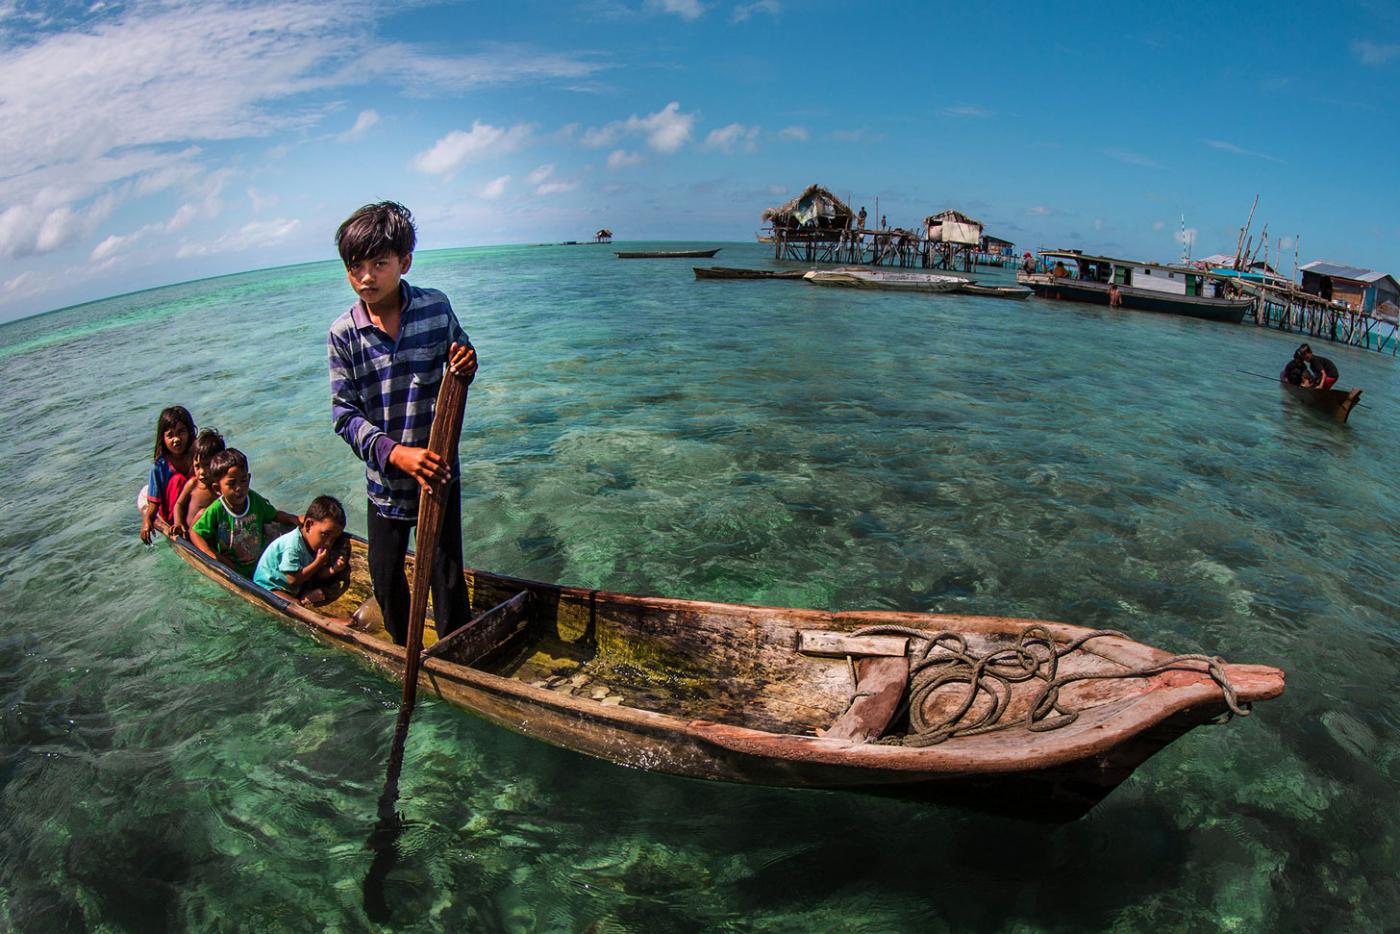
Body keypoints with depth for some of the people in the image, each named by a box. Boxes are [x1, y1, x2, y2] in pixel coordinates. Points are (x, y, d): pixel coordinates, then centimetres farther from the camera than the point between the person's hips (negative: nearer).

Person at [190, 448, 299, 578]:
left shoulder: (254, 499, -6)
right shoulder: (215, 510, -17)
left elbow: (275, 515, 9)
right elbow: (194, 532, -7)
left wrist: (294, 519, -9)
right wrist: (212, 555, -19)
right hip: (230, 569, -3)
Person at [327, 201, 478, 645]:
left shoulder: (436, 307, -10)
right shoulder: (343, 334, -11)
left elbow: (458, 368, 7)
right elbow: (345, 414, -12)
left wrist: (466, 365, -19)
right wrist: (396, 453, -28)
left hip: (438, 469, -1)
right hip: (385, 478, 1)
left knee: (447, 573, 7)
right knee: (385, 576, 18)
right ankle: (405, 653, 44)